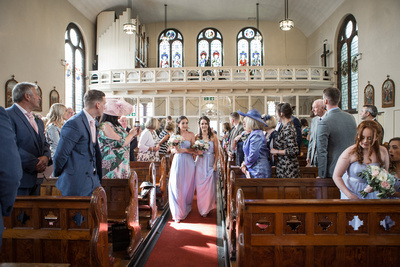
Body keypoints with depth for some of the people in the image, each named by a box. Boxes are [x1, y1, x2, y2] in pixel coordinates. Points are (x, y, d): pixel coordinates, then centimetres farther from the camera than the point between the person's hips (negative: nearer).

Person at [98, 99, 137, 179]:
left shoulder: (115, 125, 13)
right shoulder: (105, 125, -14)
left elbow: (125, 142, 20)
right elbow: (121, 143, -17)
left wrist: (133, 135, 10)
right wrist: (131, 134, -2)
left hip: (121, 163, 9)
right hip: (112, 164, -9)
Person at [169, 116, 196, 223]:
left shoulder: (191, 135, 2)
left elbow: (194, 150, -2)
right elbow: (172, 150, 9)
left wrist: (184, 150, -16)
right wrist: (176, 150, -13)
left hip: (188, 162, 0)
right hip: (177, 162, 1)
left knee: (187, 185, 7)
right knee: (176, 186, -3)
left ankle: (187, 208, 29)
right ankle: (178, 214, 6)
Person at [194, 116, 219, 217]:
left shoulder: (213, 136, -1)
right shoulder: (197, 137, 4)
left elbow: (216, 152, 0)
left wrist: (215, 164, -8)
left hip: (210, 163, -1)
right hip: (199, 163, 2)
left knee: (209, 186, -1)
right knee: (200, 185, 3)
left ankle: (207, 208, 18)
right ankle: (201, 208, 20)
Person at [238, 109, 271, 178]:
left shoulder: (256, 135, -16)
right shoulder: (253, 134, 15)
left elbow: (253, 156, -20)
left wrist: (245, 164, -3)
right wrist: (245, 163, 5)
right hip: (255, 172, 9)